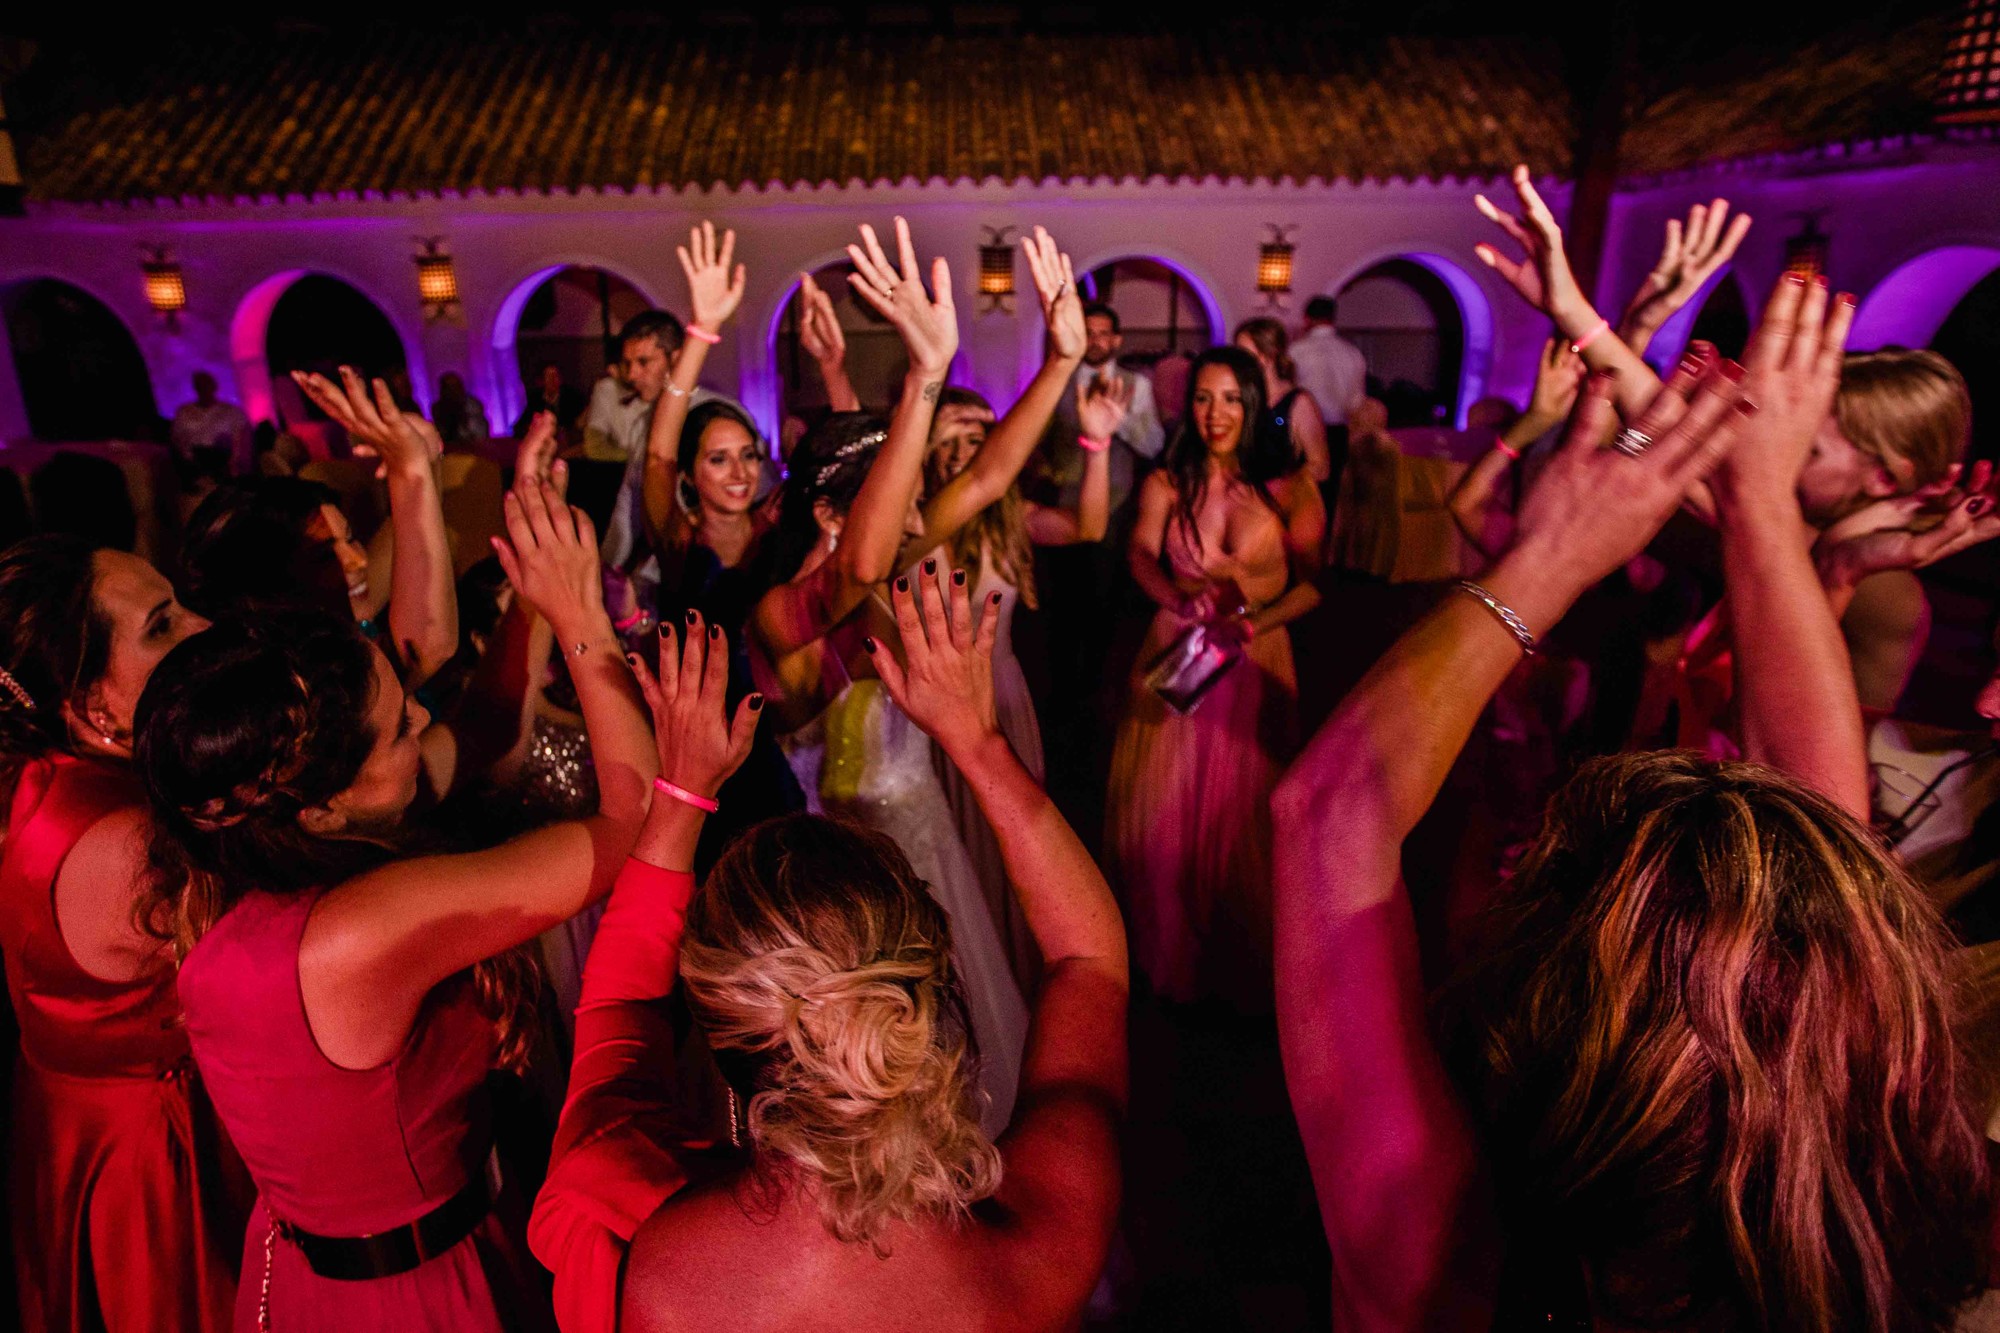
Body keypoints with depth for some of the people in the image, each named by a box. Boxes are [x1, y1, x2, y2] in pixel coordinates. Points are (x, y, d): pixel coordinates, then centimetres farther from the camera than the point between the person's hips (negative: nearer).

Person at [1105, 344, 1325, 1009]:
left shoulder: (1289, 485, -1)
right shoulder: (1166, 485, 4)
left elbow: (1314, 581, -4)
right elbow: (1141, 555, -12)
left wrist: (1256, 621, -21)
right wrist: (1182, 602, -32)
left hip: (1256, 662, -1)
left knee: (1241, 815, 7)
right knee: (1164, 811, 8)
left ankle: (1246, 970, 27)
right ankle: (1170, 959, 29)